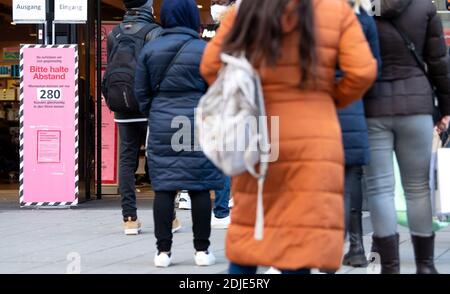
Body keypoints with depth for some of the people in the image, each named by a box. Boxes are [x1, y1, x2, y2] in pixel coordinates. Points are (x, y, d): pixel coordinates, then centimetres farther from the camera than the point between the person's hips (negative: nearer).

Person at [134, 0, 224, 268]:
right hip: (197, 125, -2)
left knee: (164, 187, 5)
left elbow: (142, 92, 8)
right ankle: (202, 250, 9)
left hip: (162, 126, 3)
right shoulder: (204, 50, -5)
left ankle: (163, 250, 6)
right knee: (200, 187, 3)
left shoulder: (150, 50, 3)